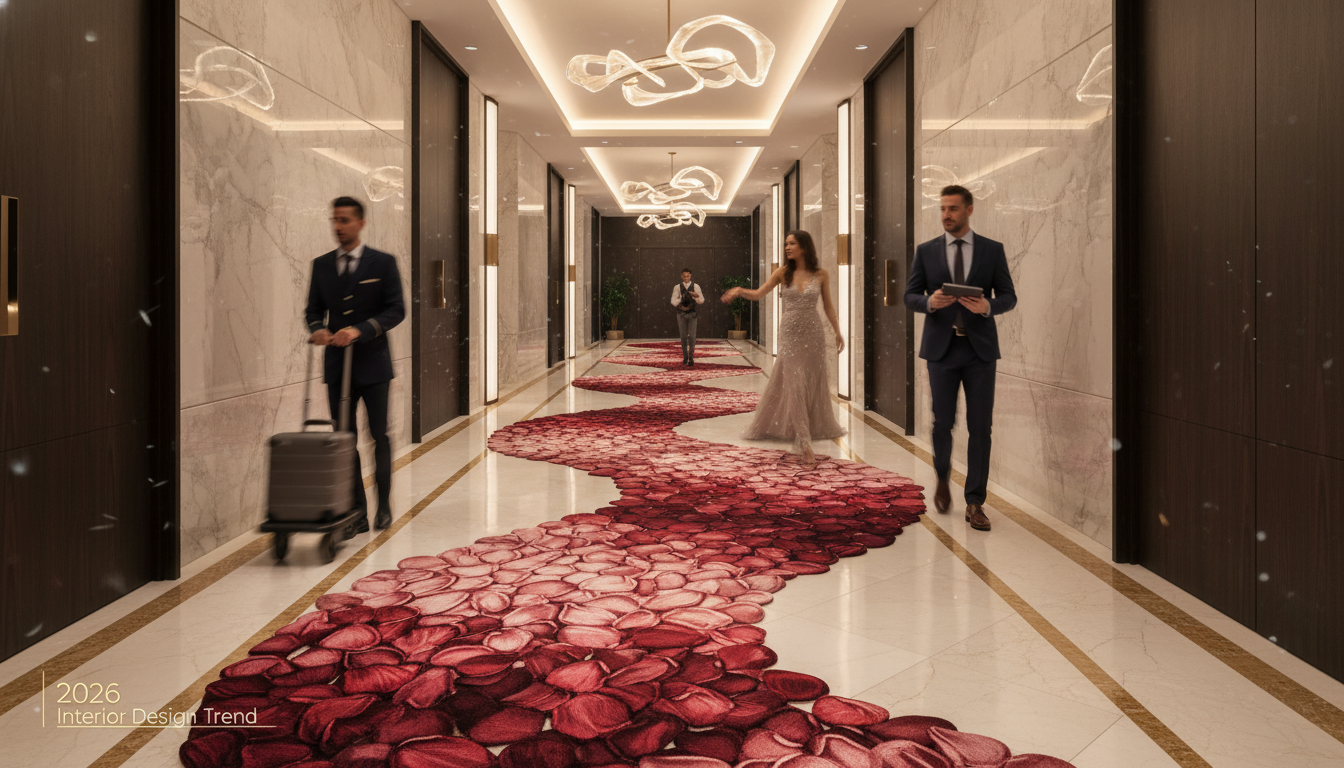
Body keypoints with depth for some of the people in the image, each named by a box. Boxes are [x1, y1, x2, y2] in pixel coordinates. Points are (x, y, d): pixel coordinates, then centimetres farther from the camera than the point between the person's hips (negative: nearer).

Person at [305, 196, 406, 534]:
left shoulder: (383, 263, -2)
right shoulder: (321, 265, 9)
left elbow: (396, 309, -8)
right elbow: (313, 309, 11)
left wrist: (360, 330, -21)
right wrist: (317, 328, -12)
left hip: (372, 364, -3)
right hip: (337, 365, 3)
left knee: (379, 436, 6)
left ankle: (383, 505, 21)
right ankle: (357, 512, 10)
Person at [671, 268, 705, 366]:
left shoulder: (696, 287, -2)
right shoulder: (677, 287, -2)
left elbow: (701, 300, -6)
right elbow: (674, 302, -7)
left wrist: (694, 296, -27)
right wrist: (682, 298, -26)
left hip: (692, 314, -1)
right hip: (681, 314, 1)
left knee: (692, 336, -6)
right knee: (683, 336, 7)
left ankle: (691, 359, -1)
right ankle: (685, 357, 20)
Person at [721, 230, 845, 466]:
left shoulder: (821, 275, 0)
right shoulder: (782, 273, 0)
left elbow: (828, 305, 8)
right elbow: (759, 294, -4)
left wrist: (838, 332, 8)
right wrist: (739, 290, -21)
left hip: (813, 333, 0)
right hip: (789, 333, 0)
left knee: (814, 382, 10)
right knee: (794, 384, -3)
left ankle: (819, 427, 32)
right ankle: (804, 442, -3)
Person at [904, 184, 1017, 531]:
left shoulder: (992, 250, 5)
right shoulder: (926, 251, 6)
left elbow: (1009, 296, 5)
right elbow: (910, 296, 6)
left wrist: (988, 305, -16)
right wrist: (929, 301, -16)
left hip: (980, 348, 0)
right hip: (941, 348, 0)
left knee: (980, 427, 0)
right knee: (942, 423, 3)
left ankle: (975, 502, 8)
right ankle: (942, 479, 32)